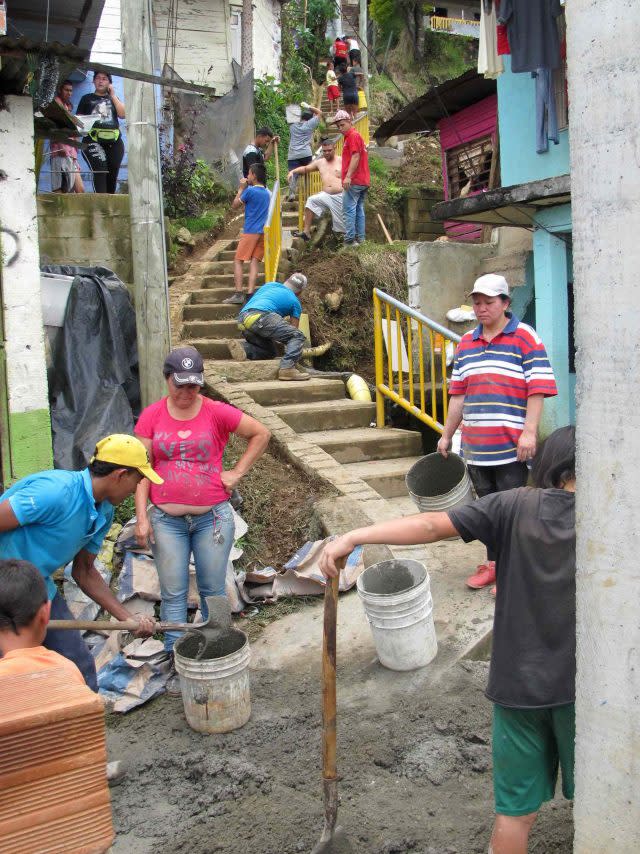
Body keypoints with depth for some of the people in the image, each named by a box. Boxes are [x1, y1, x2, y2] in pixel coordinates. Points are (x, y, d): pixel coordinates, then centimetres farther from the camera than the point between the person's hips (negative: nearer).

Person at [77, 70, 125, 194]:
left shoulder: (114, 98, 23)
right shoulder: (87, 99, 17)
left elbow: (123, 114, 5)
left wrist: (113, 95, 4)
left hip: (114, 141, 3)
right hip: (93, 140, -3)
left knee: (112, 175, -2)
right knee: (100, 172, -21)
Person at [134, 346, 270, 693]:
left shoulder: (217, 413, -3)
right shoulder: (151, 416, 0)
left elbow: (261, 433, 6)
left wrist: (237, 472, -1)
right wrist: (142, 517, -4)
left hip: (213, 517, -1)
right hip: (166, 519, 1)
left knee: (213, 590, 9)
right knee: (173, 594, 6)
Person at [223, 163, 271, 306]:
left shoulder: (250, 191, -8)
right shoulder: (267, 193, 14)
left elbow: (235, 205, 1)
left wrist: (241, 188, 9)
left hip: (250, 231, -6)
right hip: (263, 232, 6)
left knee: (238, 261, -1)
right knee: (254, 262, 1)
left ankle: (238, 294, -10)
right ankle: (250, 294, -9)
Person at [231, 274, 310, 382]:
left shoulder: (270, 284, 33)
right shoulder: (295, 302, 18)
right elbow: (293, 330, 21)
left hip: (242, 319, 7)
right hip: (260, 316, -7)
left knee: (270, 352, 20)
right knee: (298, 337, -2)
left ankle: (243, 348, -3)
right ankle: (287, 368, -22)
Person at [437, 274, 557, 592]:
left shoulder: (525, 337, -4)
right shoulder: (466, 343, 13)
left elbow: (537, 388, -10)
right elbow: (458, 394, 16)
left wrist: (529, 432, -18)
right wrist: (447, 435, 16)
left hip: (511, 446, -5)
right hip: (476, 446, 6)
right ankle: (493, 564, 26)